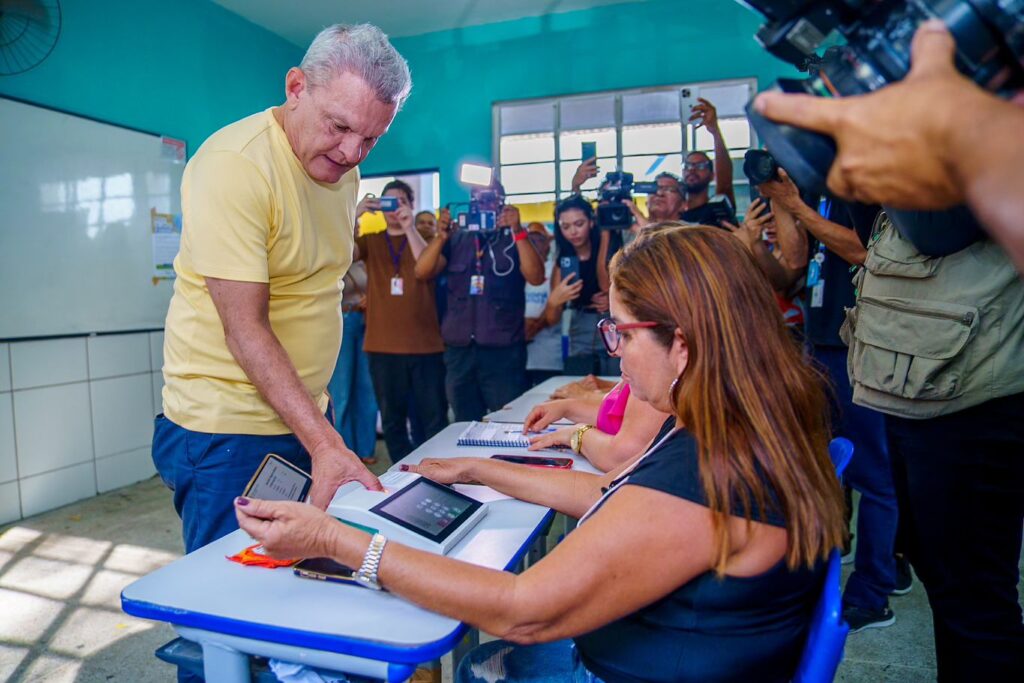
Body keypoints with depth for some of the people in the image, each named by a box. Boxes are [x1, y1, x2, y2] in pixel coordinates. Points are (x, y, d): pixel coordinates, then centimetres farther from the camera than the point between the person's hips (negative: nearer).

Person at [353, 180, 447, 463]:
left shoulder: (424, 238, 8)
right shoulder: (369, 241, 11)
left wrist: (409, 226, -20)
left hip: (425, 344, -2)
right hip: (382, 345, 2)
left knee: (435, 418, 1)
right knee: (392, 420, 9)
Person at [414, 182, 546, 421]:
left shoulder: (516, 239, 3)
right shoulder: (456, 239, 10)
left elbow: (535, 277, -12)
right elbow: (422, 272, -1)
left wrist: (517, 231, -21)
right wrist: (441, 236, -16)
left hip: (503, 351, -3)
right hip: (458, 350, 3)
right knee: (465, 427, 14)